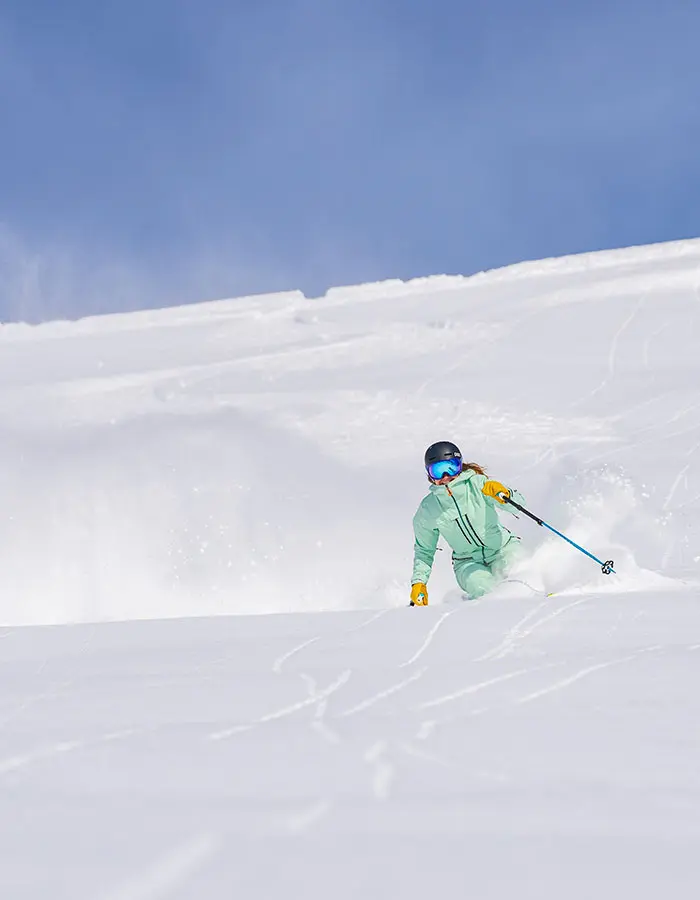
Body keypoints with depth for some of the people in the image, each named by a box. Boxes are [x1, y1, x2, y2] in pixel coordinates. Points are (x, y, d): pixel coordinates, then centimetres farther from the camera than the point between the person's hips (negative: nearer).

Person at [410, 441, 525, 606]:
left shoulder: (477, 483, -10)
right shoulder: (428, 510, -3)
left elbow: (518, 505, -14)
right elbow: (424, 550, 12)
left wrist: (503, 493, -34)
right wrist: (418, 581, 2)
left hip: (502, 550, -1)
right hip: (468, 562, 1)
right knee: (481, 588, -30)